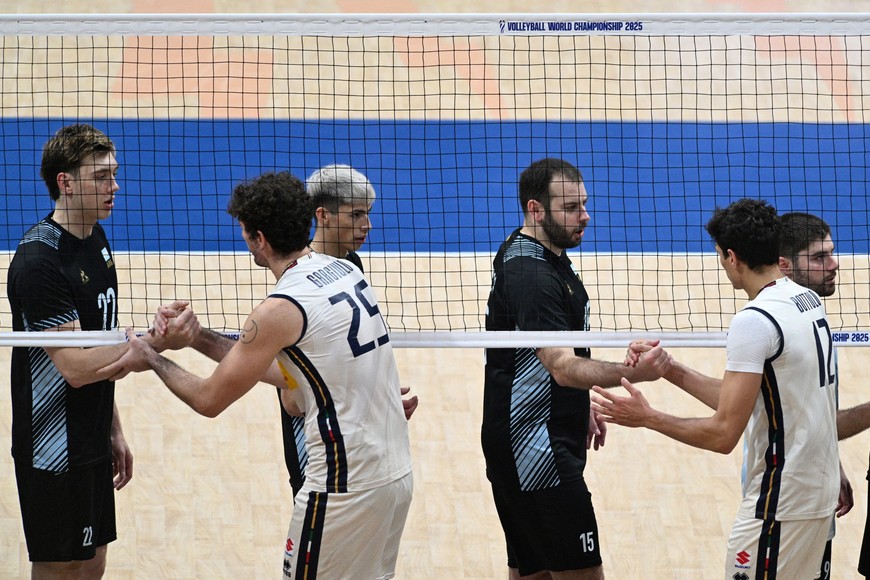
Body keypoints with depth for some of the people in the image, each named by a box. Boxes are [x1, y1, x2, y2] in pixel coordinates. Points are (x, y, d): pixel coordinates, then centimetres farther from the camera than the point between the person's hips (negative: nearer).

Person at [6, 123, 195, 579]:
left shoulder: (95, 241, 8)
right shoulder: (39, 261, -21)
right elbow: (76, 367, -25)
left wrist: (113, 431, 17)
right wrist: (156, 343, -29)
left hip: (91, 443, 9)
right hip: (55, 452, -9)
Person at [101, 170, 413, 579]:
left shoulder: (281, 310, -17)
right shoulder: (344, 271, 8)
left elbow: (209, 400, -8)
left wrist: (151, 359, 8)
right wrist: (196, 337, 16)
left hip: (346, 491, -8)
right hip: (397, 474, 8)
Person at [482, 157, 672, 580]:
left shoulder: (530, 255, 12)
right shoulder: (531, 276, -22)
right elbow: (564, 367, -32)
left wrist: (579, 411, 27)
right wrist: (631, 373, -47)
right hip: (537, 450, -11)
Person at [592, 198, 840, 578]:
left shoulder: (754, 322, -20)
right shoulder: (809, 301, 8)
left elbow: (723, 434, -20)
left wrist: (646, 418, -9)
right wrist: (671, 371, 11)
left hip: (779, 505, -9)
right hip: (820, 491, 9)